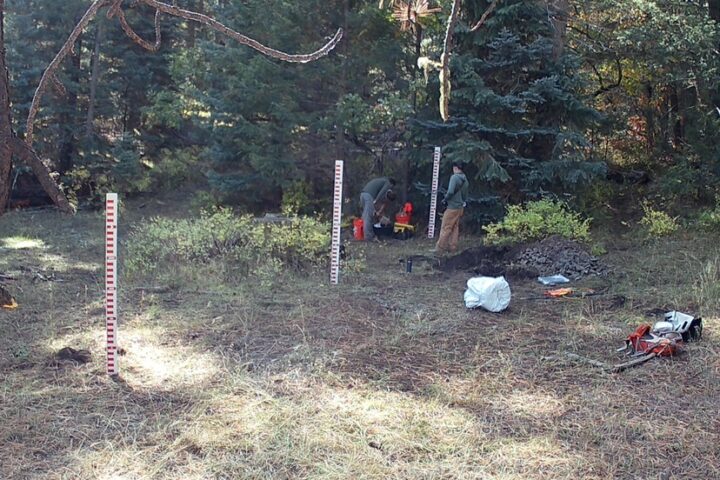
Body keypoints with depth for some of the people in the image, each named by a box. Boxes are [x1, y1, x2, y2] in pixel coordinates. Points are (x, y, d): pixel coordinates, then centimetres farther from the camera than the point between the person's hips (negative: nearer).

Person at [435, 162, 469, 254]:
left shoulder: (454, 177, -15)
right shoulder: (465, 180, 9)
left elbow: (450, 191, -23)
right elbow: (466, 194, 14)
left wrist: (445, 200, -8)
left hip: (452, 207, -8)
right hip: (460, 207, 8)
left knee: (445, 228, -3)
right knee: (455, 227, 12)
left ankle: (440, 248, -1)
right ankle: (452, 246, 13)